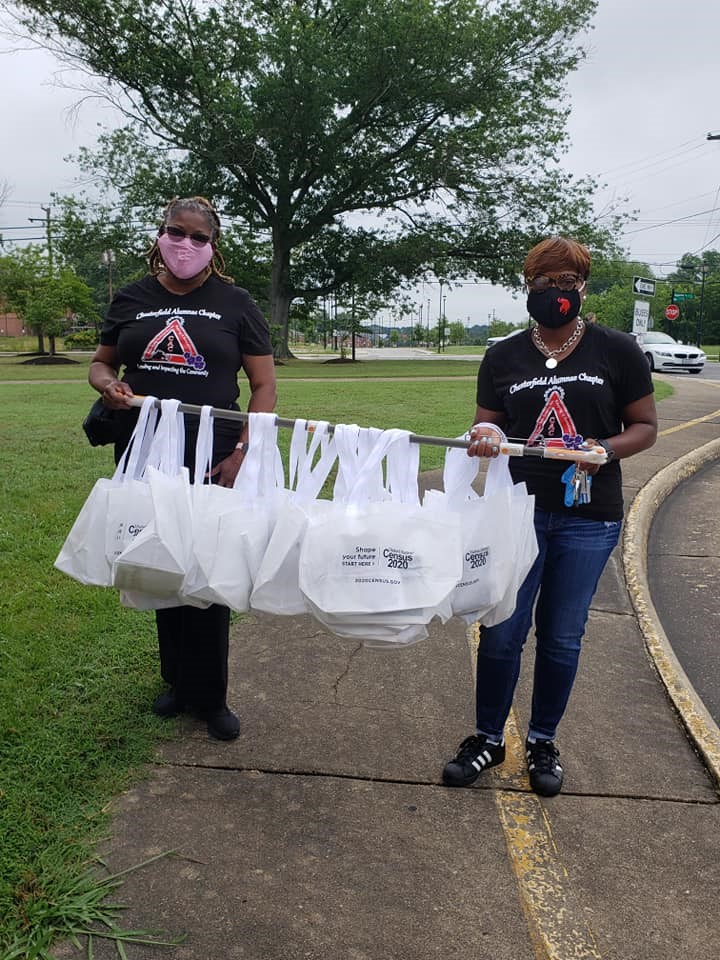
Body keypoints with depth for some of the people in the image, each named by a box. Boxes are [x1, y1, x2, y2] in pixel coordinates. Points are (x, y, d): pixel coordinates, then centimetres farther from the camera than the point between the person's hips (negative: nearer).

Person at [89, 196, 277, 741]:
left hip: (211, 461, -3)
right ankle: (178, 682, 31)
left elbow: (264, 385, 0)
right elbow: (101, 363, 18)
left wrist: (241, 454, -11)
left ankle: (211, 697, 18)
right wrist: (108, 384, -7)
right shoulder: (132, 299, 9)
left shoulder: (234, 303, 1)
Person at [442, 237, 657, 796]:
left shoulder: (616, 351, 0)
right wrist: (485, 437, -14)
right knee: (501, 633, 3)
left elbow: (645, 427, 3)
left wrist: (605, 448, -17)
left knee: (562, 637, 10)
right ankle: (488, 738, 24)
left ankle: (543, 741, 30)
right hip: (518, 512, 1)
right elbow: (487, 423, 10)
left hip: (588, 519, -1)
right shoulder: (504, 357, 5)